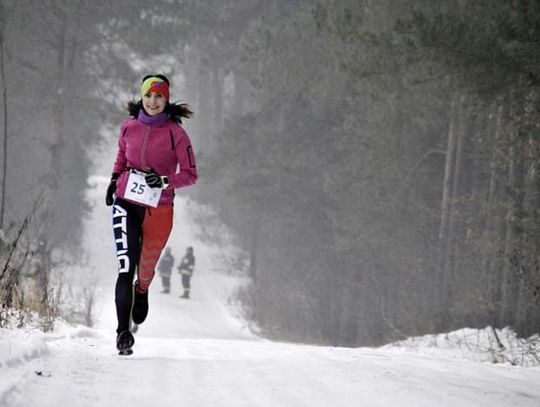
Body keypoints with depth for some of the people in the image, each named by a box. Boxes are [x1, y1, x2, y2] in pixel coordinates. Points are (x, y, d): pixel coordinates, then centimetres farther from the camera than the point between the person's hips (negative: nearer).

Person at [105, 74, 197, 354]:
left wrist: (165, 180, -19)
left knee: (146, 268, 14)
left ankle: (142, 290, 52)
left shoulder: (175, 133, -5)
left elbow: (190, 175, -2)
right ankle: (123, 331, -15)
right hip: (126, 204, 1)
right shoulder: (129, 128, 4)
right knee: (126, 267, -15)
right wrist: (115, 179, 11)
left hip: (158, 208, -1)